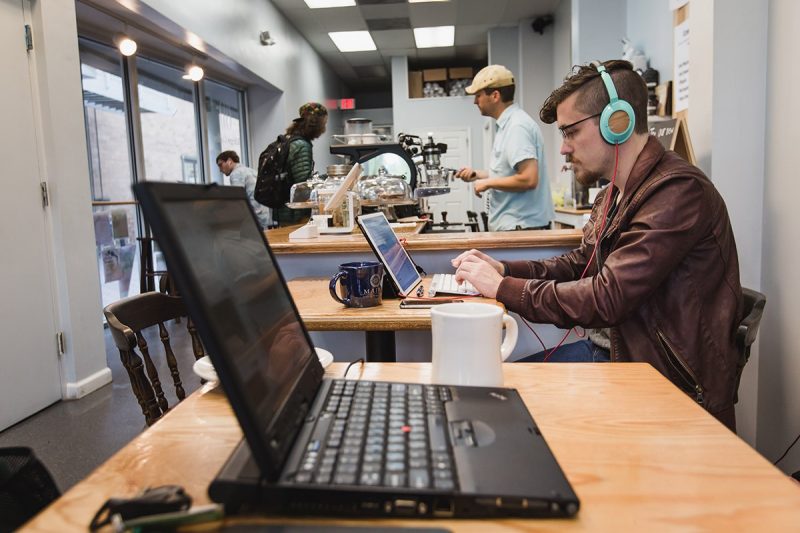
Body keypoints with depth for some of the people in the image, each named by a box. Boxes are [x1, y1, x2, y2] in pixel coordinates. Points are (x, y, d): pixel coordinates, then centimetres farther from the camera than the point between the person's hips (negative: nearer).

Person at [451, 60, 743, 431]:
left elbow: (606, 299, -28)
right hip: (626, 361, 8)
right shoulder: (614, 194, 8)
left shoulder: (678, 192, -24)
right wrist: (504, 269, 0)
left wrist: (502, 288, -19)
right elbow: (581, 264, 17)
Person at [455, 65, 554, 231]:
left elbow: (528, 179, -26)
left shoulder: (517, 126, -17)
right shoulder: (508, 124, 14)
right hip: (513, 225, 10)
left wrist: (488, 183, -15)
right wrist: (477, 174, 14)